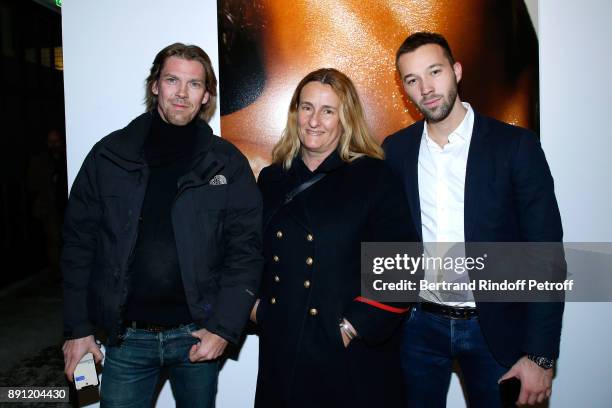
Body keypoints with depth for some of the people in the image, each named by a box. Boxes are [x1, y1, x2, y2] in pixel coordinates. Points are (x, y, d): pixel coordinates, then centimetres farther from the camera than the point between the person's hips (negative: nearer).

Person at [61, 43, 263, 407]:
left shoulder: (227, 163, -3)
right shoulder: (110, 154, 0)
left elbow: (246, 249, -5)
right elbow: (80, 243, 3)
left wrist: (224, 327, -10)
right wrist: (78, 328, 1)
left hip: (198, 334, 0)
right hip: (125, 336, 1)